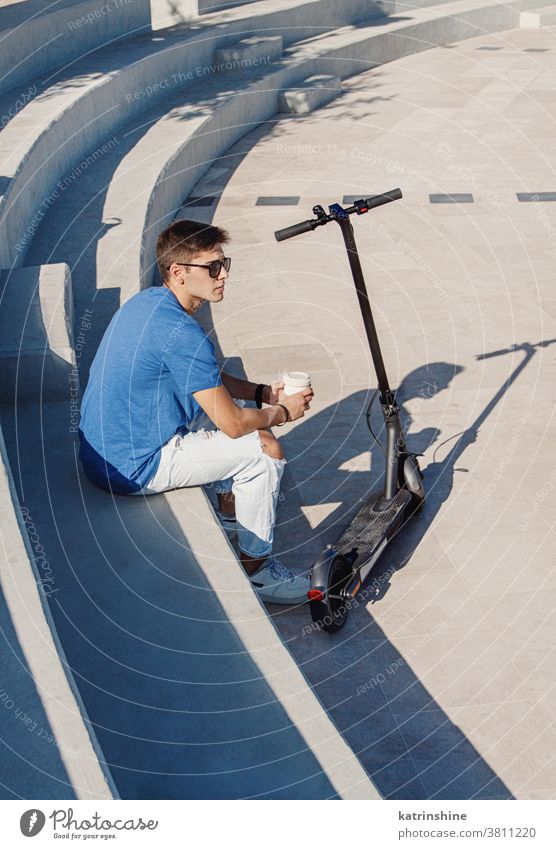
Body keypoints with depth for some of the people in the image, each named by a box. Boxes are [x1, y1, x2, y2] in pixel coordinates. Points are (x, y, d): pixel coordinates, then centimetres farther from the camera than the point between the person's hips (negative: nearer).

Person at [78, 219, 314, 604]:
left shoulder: (147, 301, 5)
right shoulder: (180, 331, -25)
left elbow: (210, 380, 17)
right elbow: (231, 423, -21)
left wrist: (266, 393, 5)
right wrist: (283, 412, -2)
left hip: (107, 445, 10)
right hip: (133, 467, -10)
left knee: (247, 413, 19)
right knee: (265, 450, -9)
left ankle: (230, 518, 32)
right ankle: (257, 569, 6)